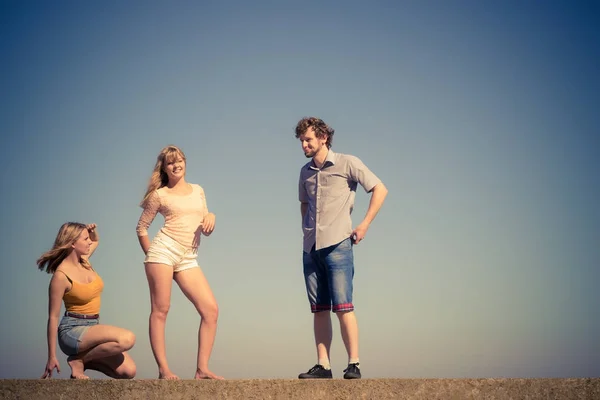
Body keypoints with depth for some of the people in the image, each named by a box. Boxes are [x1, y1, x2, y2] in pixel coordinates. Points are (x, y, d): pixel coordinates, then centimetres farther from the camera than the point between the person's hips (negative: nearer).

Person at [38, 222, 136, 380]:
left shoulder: (84, 260, 5)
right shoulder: (61, 275, -16)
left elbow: (95, 241, 30)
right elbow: (53, 317, -13)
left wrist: (93, 231, 4)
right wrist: (52, 356, -13)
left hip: (93, 326, 8)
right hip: (72, 330, -7)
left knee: (128, 371, -11)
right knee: (127, 339, -31)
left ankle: (87, 359, 11)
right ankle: (78, 360, -11)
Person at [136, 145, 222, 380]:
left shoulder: (198, 191, 19)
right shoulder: (160, 195, 6)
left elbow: (206, 229, 22)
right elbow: (142, 227, 10)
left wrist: (210, 218, 1)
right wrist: (149, 255, 2)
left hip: (188, 259, 4)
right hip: (163, 251, -4)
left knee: (211, 310, -7)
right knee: (160, 310, -7)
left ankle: (202, 369, -6)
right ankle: (163, 370, -7)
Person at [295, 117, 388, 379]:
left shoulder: (347, 163, -2)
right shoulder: (306, 172, 14)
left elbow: (380, 190, -3)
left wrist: (364, 225, -7)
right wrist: (307, 228, 15)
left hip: (337, 244, -6)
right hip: (311, 247, 6)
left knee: (342, 306, -10)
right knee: (319, 309, 4)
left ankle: (353, 364, -7)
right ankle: (322, 366, 5)